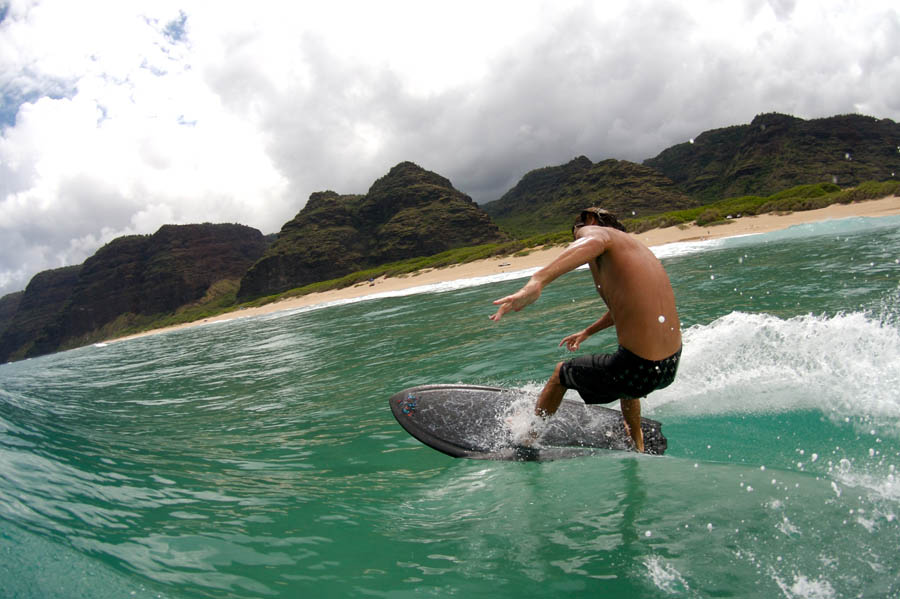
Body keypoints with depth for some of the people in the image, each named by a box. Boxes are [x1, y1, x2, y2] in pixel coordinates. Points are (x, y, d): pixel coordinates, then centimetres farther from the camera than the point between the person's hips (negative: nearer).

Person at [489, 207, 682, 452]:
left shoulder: (594, 229, -5)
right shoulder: (636, 246, 20)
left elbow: (592, 243, -33)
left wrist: (537, 281, -47)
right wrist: (588, 332, 49)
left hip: (639, 369, -8)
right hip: (672, 367, 8)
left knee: (560, 373, 19)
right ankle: (638, 447, 61)